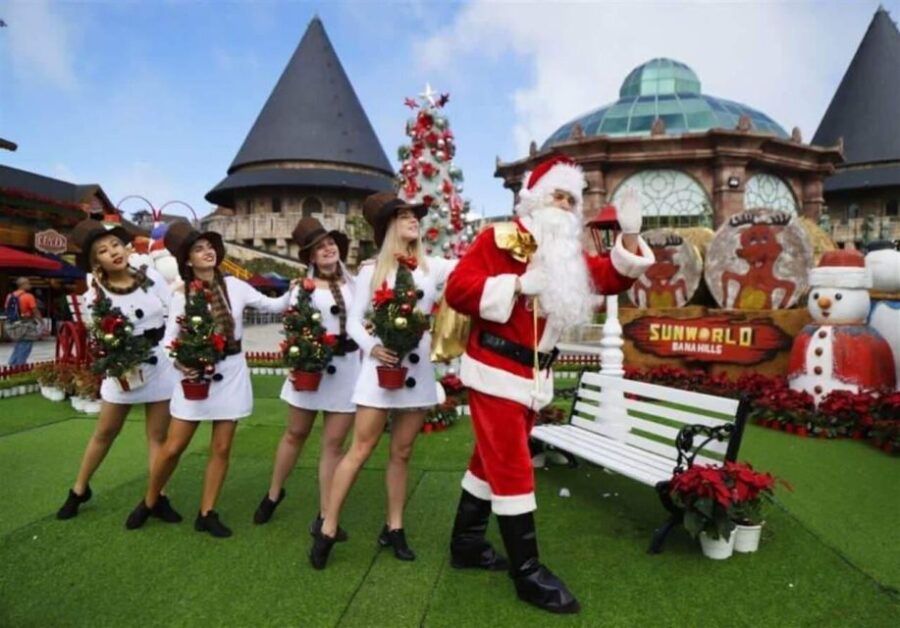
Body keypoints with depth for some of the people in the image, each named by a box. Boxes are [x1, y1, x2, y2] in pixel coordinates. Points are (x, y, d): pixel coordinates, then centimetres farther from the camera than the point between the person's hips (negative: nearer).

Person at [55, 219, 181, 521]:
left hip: (162, 365, 1)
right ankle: (79, 490, 33)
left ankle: (158, 498, 14)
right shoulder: (95, 295, -7)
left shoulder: (151, 277, -2)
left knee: (158, 435, 6)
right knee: (104, 432, 13)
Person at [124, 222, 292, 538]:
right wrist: (181, 364, -22)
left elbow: (272, 305, 3)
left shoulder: (234, 286, 0)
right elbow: (169, 338, -5)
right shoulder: (182, 295, -2)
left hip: (231, 372, 1)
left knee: (221, 448, 6)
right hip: (196, 373, -1)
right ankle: (149, 502, 29)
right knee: (173, 447, 5)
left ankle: (206, 513, 19)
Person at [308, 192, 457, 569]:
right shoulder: (371, 271, 2)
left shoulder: (432, 267, 8)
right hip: (381, 366, -3)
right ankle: (327, 530, 9)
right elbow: (353, 321, -1)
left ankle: (394, 528, 23)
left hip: (418, 369, 3)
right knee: (360, 450, -2)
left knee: (402, 453, 11)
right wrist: (373, 348, -17)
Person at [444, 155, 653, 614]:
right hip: (496, 369, -8)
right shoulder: (499, 239, -8)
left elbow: (612, 278, 7)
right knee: (512, 468, -4)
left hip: (533, 374, 8)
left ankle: (466, 544, 32)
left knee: (492, 460, 17)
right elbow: (457, 289, -17)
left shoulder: (567, 253, 13)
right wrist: (517, 285, -23)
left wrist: (629, 236, -8)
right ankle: (528, 573, 6)